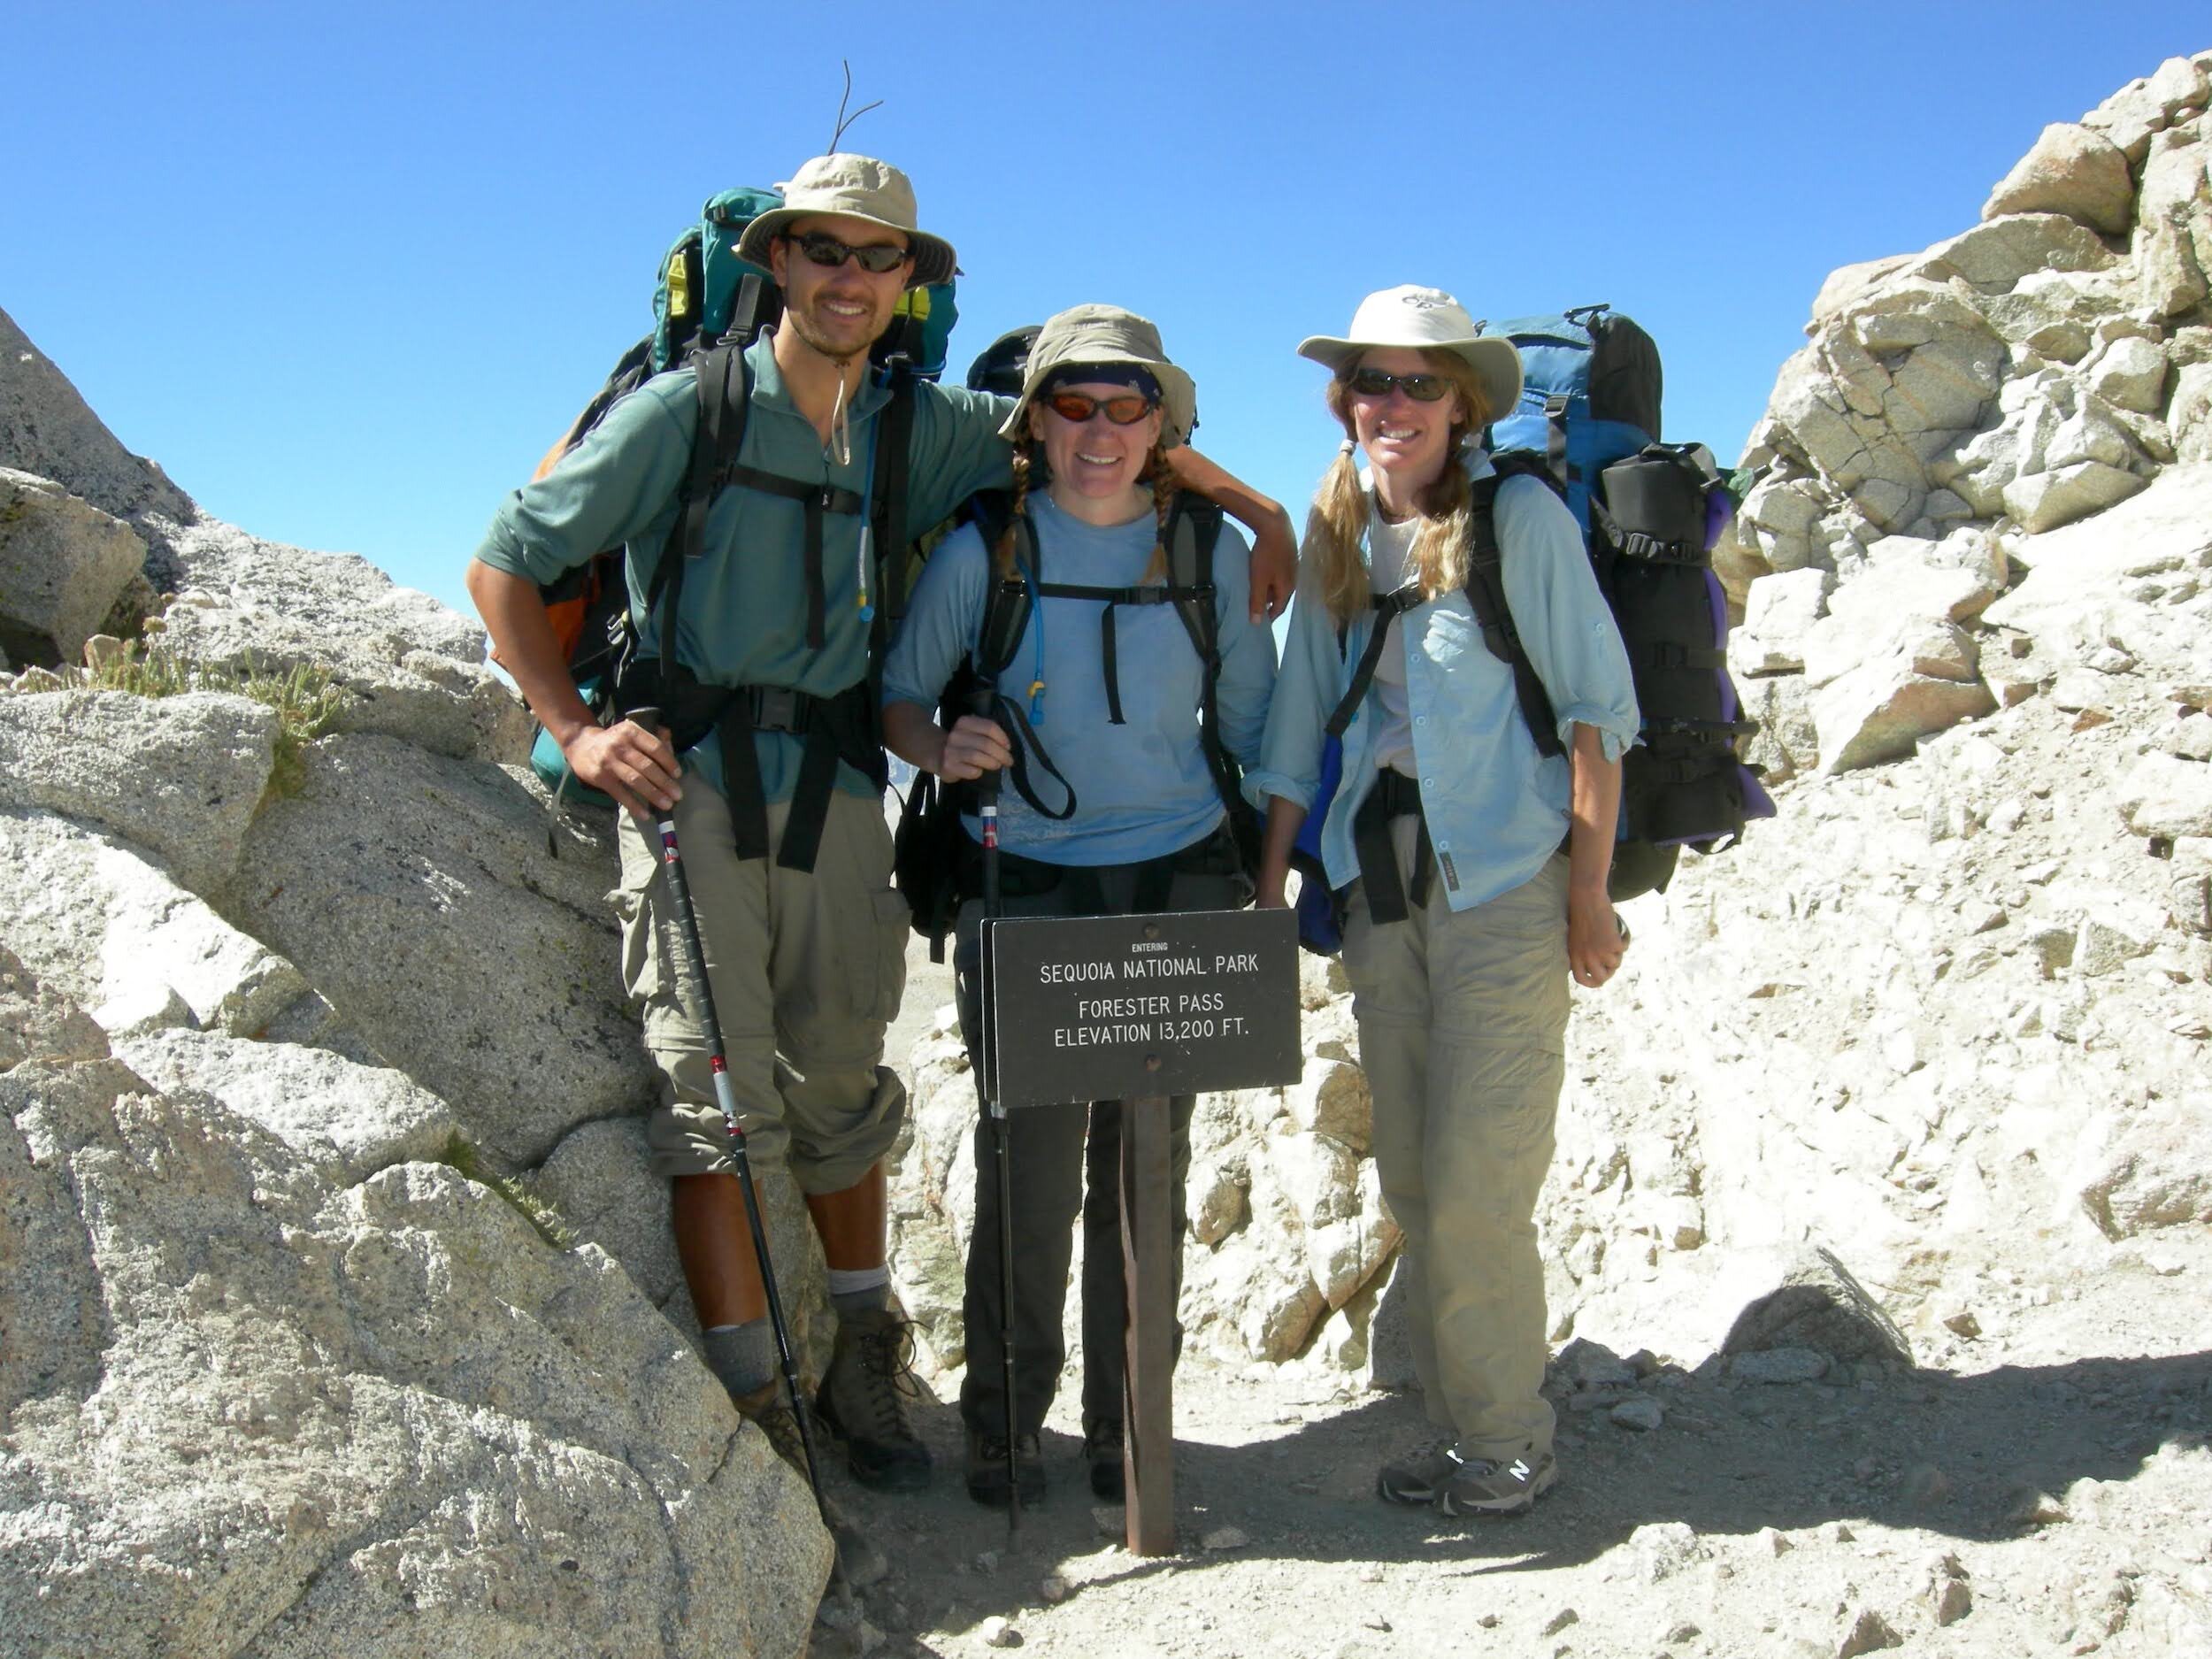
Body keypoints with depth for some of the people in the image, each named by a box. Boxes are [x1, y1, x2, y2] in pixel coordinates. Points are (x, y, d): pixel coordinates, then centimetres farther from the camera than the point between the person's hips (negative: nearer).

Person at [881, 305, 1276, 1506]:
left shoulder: (1210, 554, 4)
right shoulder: (981, 552, -2)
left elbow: (1252, 727, 11)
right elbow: (898, 698, 5)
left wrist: (1265, 882, 5)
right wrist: (944, 749, -17)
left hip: (1177, 888, 2)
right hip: (1024, 890, -2)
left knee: (1144, 1175, 9)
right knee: (1032, 1179, -1)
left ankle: (1124, 1428, 26)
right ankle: (1000, 1426, 20)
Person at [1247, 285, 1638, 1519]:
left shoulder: (1521, 517, -5)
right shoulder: (1337, 536, 10)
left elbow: (1596, 707, -5)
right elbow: (1302, 718, 14)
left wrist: (1590, 892, -10)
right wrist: (1271, 876, 10)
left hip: (1505, 882, -5)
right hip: (1380, 881, 6)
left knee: (1474, 1187, -5)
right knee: (1412, 1182, 10)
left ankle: (1509, 1439, 14)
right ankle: (1459, 1421, 24)